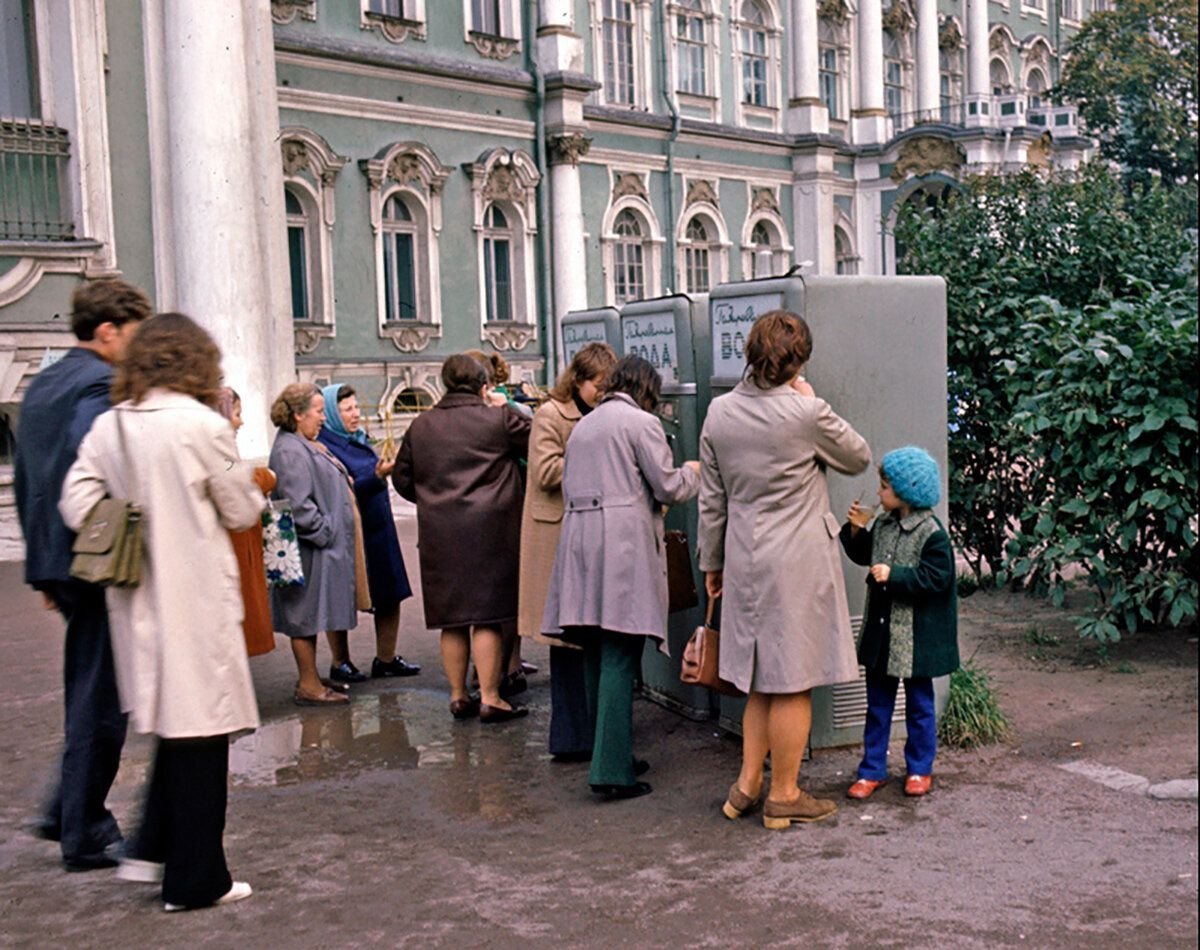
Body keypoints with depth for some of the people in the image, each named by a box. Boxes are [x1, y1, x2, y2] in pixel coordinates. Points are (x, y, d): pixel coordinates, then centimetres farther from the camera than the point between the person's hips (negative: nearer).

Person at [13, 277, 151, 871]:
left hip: (57, 562, 9)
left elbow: (25, 481, 19)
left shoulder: (41, 386, 15)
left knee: (88, 693, 20)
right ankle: (84, 836, 9)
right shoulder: (100, 387, -14)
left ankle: (68, 810, 24)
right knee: (100, 701, 1)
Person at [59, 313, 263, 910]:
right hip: (196, 597, -6)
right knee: (199, 728, 3)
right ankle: (194, 879, 12)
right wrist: (251, 485, 15)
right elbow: (240, 512, -5)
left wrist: (133, 523, 10)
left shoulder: (108, 427, 4)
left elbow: (76, 504, -1)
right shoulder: (203, 424, -12)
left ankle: (153, 850, 22)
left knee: (173, 721, 20)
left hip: (137, 598, 6)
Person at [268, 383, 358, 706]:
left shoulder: (307, 446, 16)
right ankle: (308, 686, 5)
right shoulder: (290, 451, -18)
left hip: (325, 544, 10)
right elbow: (298, 504, -23)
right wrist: (324, 532, -18)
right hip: (310, 547, -10)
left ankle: (310, 680, 22)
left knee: (311, 618, 15)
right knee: (307, 616, -2)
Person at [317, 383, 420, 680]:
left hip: (378, 530, 8)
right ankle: (341, 663, 16)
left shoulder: (358, 440, 12)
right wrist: (377, 476, -28)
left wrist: (386, 469, 10)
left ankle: (386, 659, 20)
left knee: (390, 597, 10)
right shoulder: (325, 448, -14)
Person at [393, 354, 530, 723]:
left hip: (439, 535, 4)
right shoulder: (499, 419, -4)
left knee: (452, 619, 11)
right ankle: (489, 698, 1)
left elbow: (402, 478, 13)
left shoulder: (420, 426, 9)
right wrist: (517, 412, 17)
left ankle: (458, 696, 18)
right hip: (488, 531, -4)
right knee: (488, 617, 0)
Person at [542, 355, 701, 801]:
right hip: (623, 543, -7)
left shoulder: (582, 426, 20)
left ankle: (610, 753, 20)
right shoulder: (641, 422, -2)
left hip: (580, 541, 7)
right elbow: (669, 488, -4)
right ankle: (611, 769, -9)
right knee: (620, 658, -7)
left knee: (597, 655, 12)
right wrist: (691, 473, 18)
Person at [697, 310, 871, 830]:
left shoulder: (719, 412, 2)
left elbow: (712, 499, 8)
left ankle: (748, 783, 21)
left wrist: (711, 561, 18)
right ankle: (784, 794, 14)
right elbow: (858, 457, 4)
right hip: (798, 562, -5)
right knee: (793, 683, 5)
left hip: (745, 561, 6)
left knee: (762, 679, 17)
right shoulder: (807, 412, -14)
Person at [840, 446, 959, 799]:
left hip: (915, 634, -6)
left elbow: (937, 579, -20)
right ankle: (872, 770, 19)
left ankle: (919, 769, 23)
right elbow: (864, 555, 19)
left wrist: (894, 576, -24)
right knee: (877, 702, 11)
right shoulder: (883, 525, 5)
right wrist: (856, 531, 3)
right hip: (880, 628, 6)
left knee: (919, 703, 10)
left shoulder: (931, 533, -16)